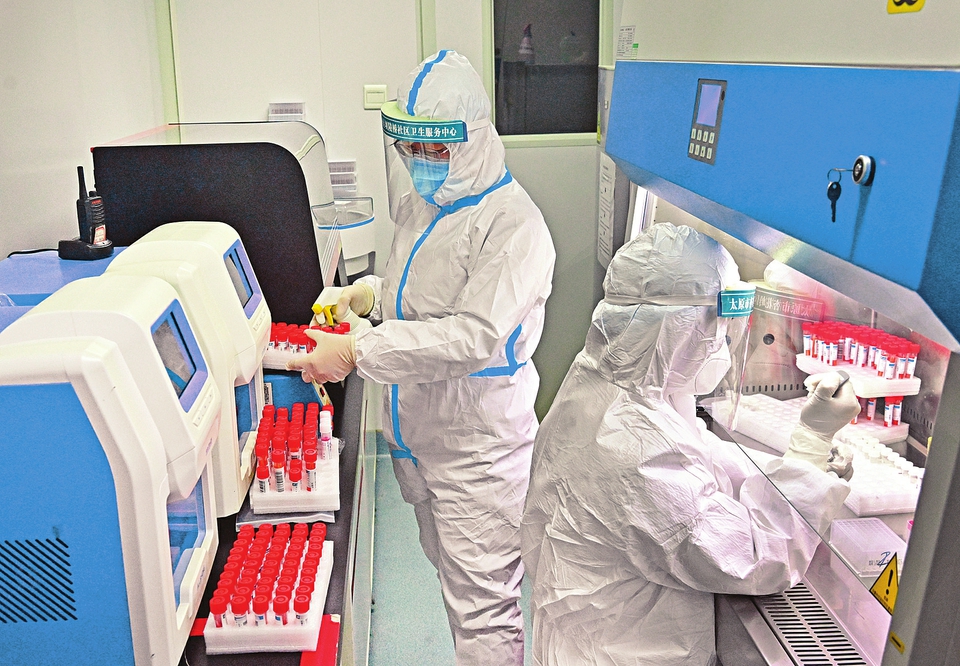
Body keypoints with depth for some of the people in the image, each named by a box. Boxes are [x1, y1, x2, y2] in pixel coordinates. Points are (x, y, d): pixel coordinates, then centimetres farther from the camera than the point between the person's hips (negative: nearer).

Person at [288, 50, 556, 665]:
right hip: (419, 430, 9)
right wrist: (371, 292, 4)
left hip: (478, 442, -9)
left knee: (482, 604, 1)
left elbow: (475, 335, -29)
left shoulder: (512, 222, -19)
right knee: (453, 575, 24)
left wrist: (357, 352, -29)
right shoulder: (423, 201, 9)